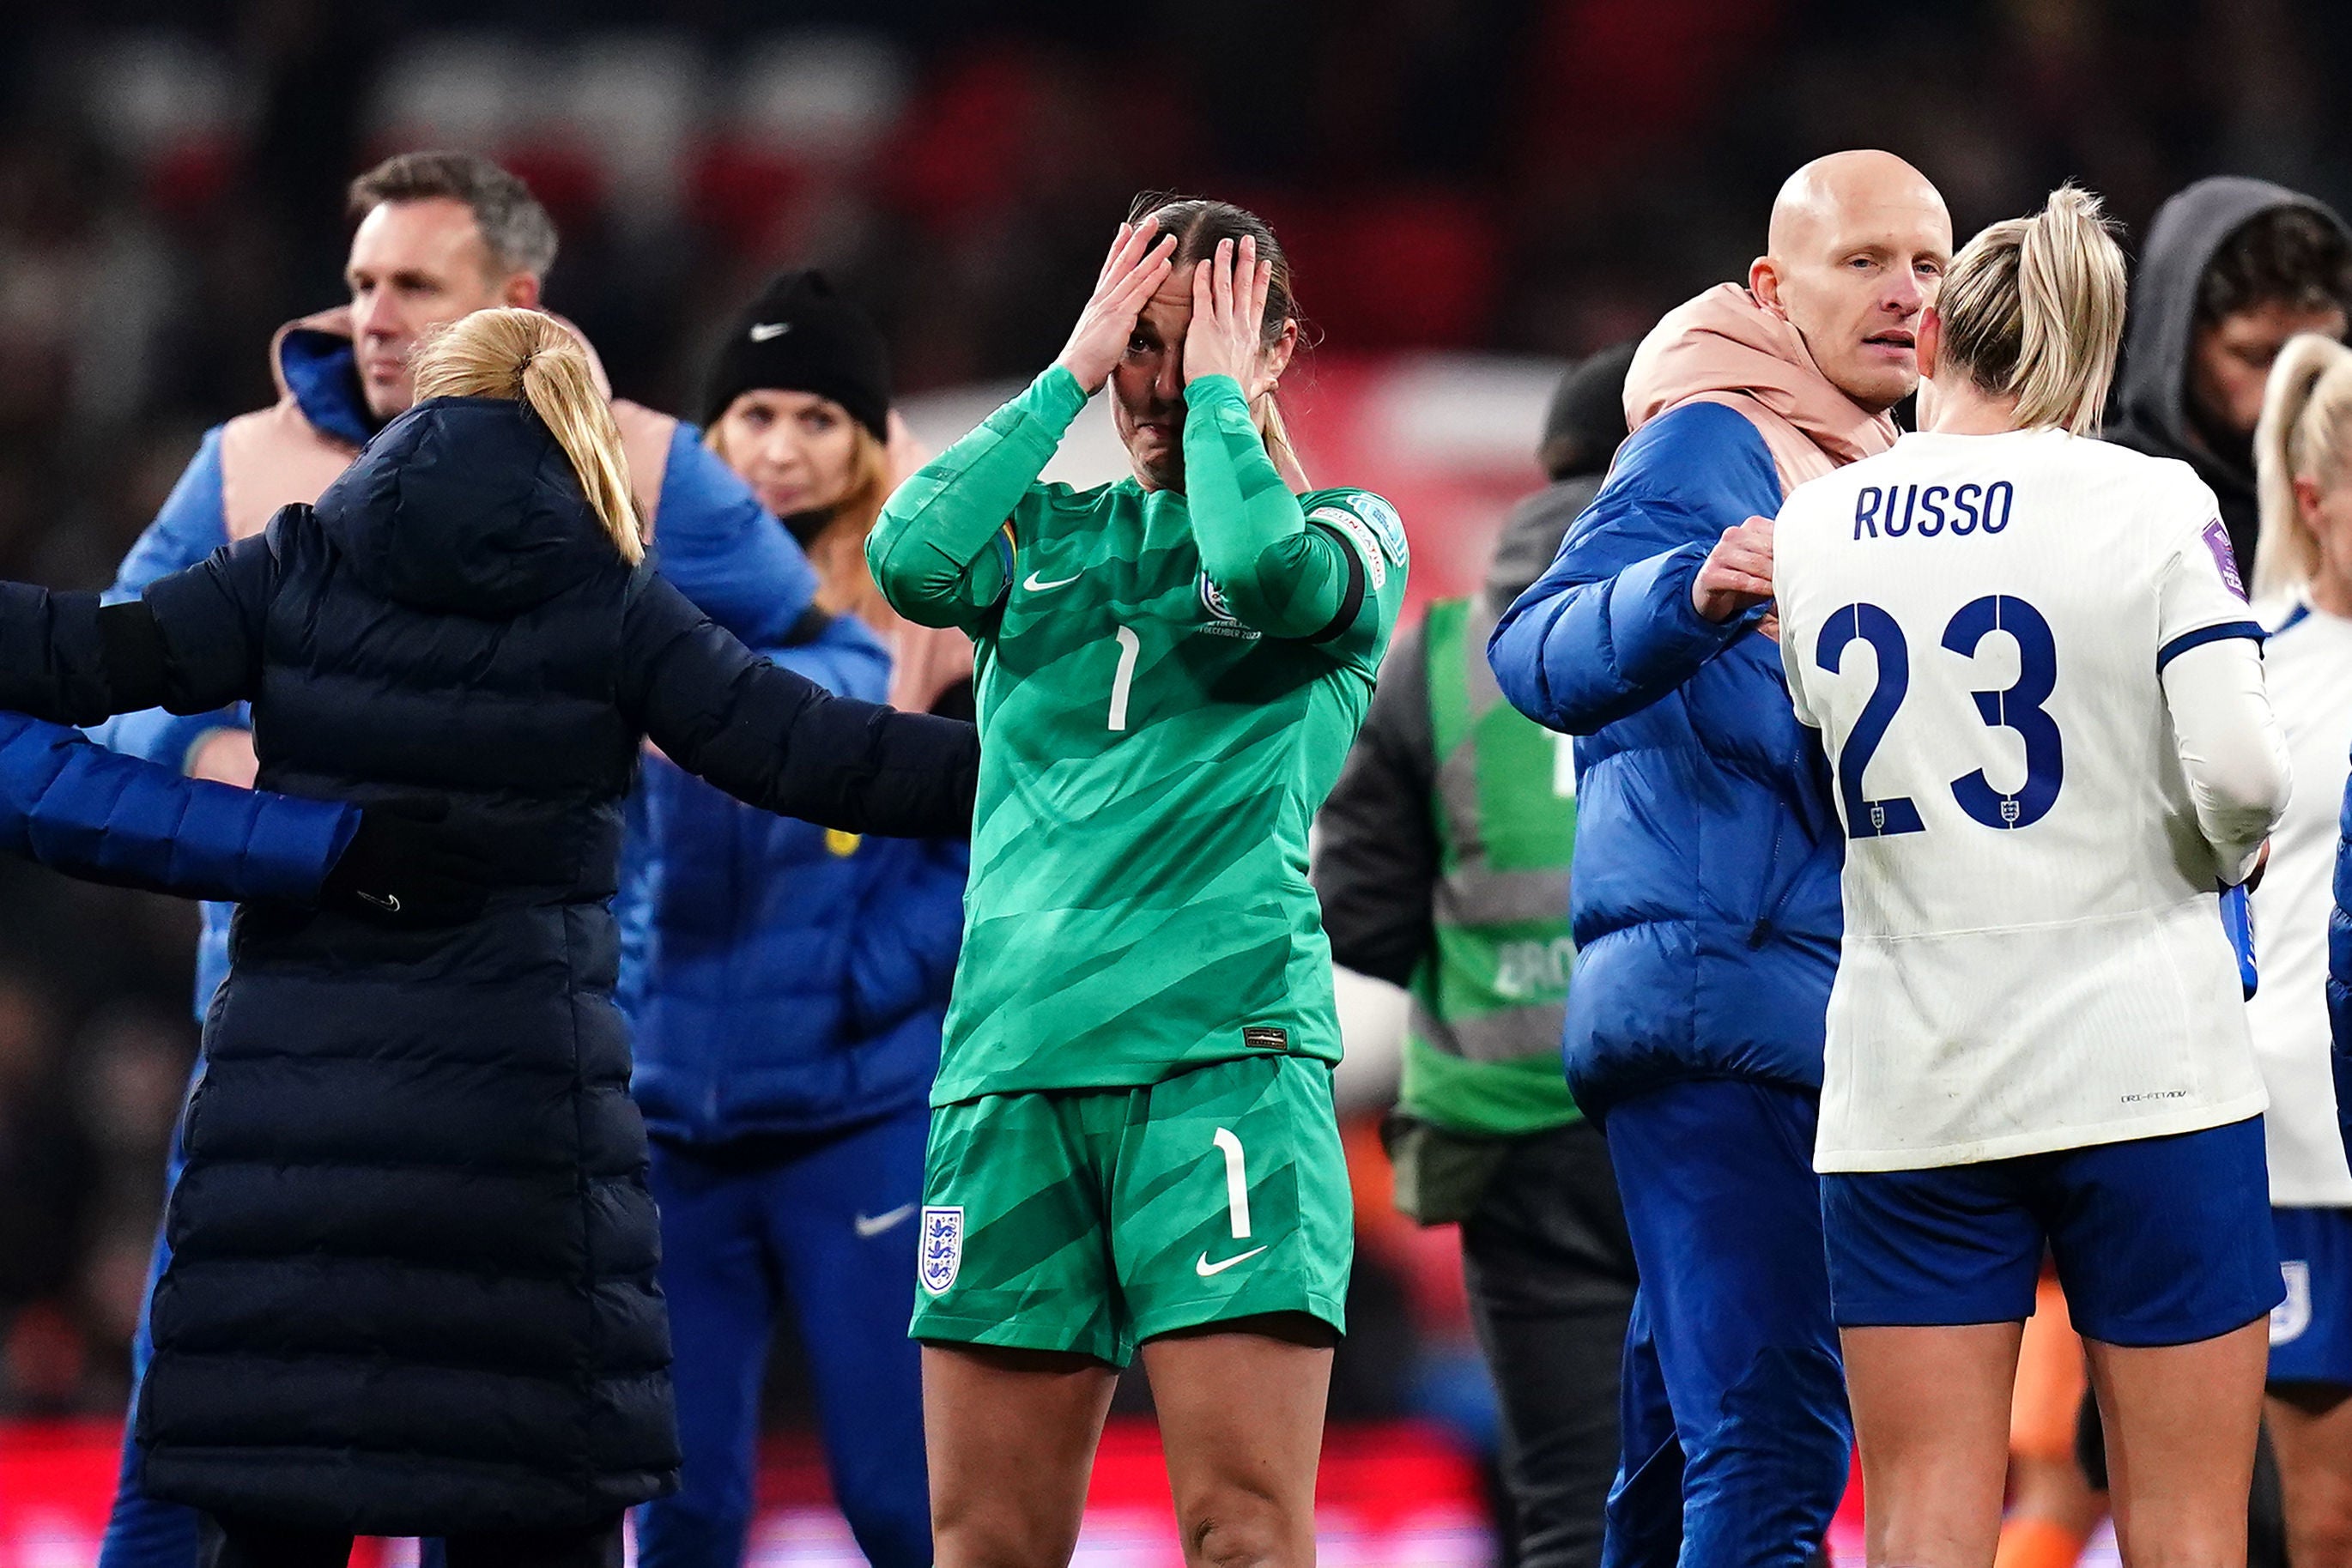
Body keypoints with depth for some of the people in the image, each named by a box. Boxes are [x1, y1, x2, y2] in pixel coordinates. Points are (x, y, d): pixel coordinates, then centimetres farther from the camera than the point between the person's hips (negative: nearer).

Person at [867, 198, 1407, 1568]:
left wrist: (1221, 395, 1)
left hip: (1224, 1051, -3)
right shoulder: (1048, 529, 19)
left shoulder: (1348, 530, 10)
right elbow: (914, 562, -3)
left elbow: (1270, 572, -14)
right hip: (1012, 1054, 4)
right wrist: (1069, 378, 5)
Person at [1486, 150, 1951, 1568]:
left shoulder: (1870, 477, 23)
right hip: (1725, 986, -10)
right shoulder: (1713, 442, -7)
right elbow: (1540, 652, -22)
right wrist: (1690, 593, -40)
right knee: (1772, 1443, -18)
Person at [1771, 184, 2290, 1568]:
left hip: (1907, 1086, 3)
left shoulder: (1808, 531, 4)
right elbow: (2239, 774, -14)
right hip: (2147, 1065, -3)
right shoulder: (2154, 506, -6)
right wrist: (2233, 846, 6)